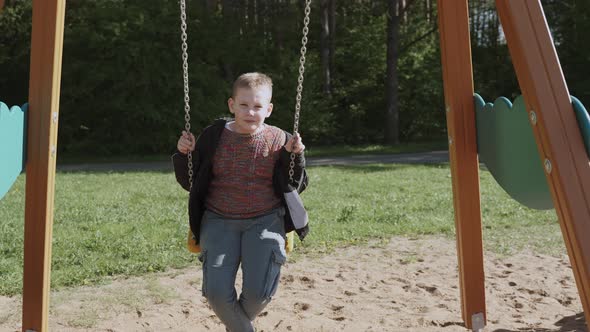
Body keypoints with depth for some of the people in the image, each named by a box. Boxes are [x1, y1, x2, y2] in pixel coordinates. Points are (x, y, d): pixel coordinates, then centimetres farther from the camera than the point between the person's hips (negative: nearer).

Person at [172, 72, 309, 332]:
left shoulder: (279, 140, -1)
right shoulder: (213, 137, 1)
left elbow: (296, 186, 7)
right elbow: (190, 182, 10)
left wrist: (294, 156, -10)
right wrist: (184, 154, -9)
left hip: (265, 220, -1)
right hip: (219, 220, 1)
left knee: (259, 291, -14)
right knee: (216, 292, -15)